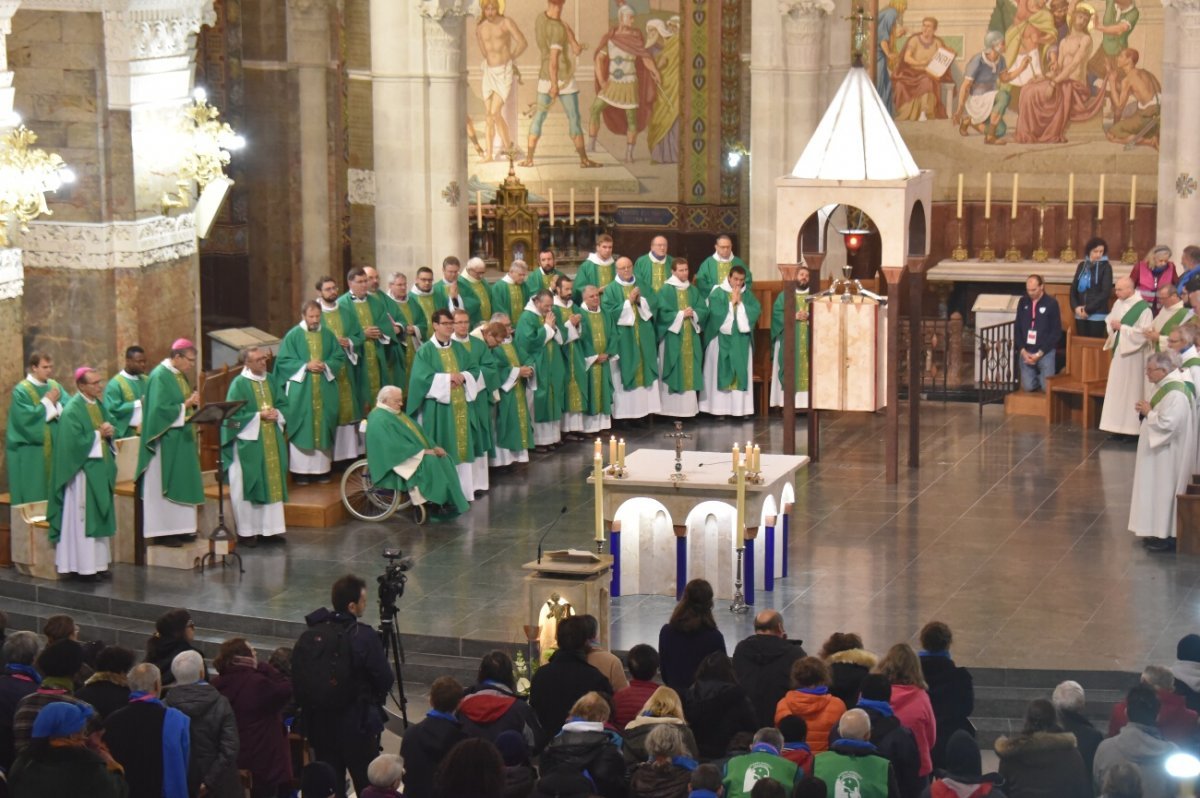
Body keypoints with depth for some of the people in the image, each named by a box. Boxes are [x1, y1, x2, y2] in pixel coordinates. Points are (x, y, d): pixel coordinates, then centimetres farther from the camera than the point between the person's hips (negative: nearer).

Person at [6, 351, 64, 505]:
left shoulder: (55, 387, 9)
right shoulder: (21, 390, -9)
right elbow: (26, 418, -20)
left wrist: (56, 404, -15)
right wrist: (47, 402, -14)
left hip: (53, 448, 6)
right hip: (30, 453, -6)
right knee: (33, 493, -3)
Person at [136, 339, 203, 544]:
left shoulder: (181, 375, 13)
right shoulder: (159, 376, -14)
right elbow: (160, 409, -21)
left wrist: (194, 403, -1)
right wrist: (186, 405, -20)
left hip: (182, 440, 9)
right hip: (166, 442, -9)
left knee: (182, 485, 9)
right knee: (165, 486, -5)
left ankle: (180, 528, 14)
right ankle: (162, 531, -1)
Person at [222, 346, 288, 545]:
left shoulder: (269, 380, 10)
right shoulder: (239, 384, -9)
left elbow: (281, 403, 16)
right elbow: (234, 415, -13)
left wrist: (276, 413, -5)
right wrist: (259, 416, -18)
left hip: (271, 441, 6)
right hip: (248, 442, -6)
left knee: (272, 483, 7)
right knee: (249, 485, -1)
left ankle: (269, 528, 14)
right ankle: (247, 531, 6)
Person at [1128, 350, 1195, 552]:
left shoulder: (1175, 394, -24)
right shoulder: (1165, 387, 8)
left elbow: (1167, 423, -29)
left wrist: (1148, 412, -16)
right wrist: (1147, 411, 3)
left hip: (1168, 456, -11)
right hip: (1160, 453, 11)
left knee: (1164, 490, -3)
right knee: (1159, 490, 15)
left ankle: (1167, 536, 4)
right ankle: (1160, 532, 23)